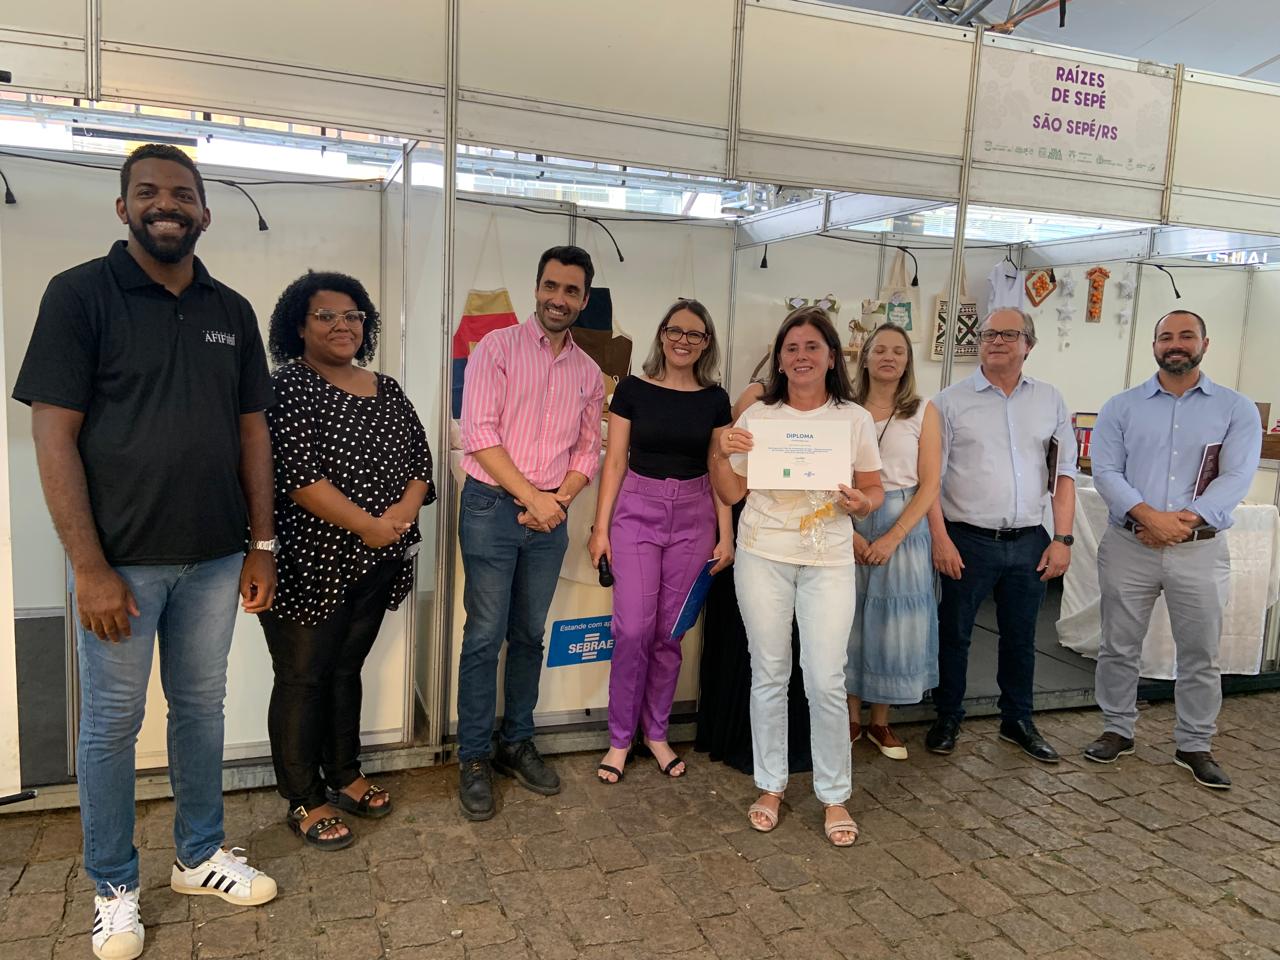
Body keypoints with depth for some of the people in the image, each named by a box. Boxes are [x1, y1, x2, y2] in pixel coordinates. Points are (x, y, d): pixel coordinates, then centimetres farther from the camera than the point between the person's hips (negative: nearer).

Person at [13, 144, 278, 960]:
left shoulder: (232, 311, 7)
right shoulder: (80, 294, -6)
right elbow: (54, 435, -10)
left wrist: (262, 543, 7)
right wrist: (90, 568, -14)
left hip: (215, 558, 4)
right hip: (122, 561, -4)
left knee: (202, 709, 16)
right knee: (112, 725, 9)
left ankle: (200, 856, 34)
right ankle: (115, 888, 28)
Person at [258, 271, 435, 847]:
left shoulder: (386, 390, 12)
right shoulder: (290, 386, -10)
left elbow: (419, 456, 11)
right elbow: (297, 475, -20)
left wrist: (406, 507, -9)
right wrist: (368, 526, -19)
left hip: (375, 564, 7)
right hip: (310, 565, -6)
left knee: (347, 669, 18)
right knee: (303, 679, 4)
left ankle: (344, 776, 33)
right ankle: (304, 802, 17)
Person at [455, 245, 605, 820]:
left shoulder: (588, 372, 11)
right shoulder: (498, 348, -4)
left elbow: (588, 449, 13)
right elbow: (479, 434, -12)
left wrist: (560, 500, -5)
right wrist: (531, 498, -14)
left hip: (550, 515, 4)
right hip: (493, 508, -4)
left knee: (529, 636, 13)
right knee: (484, 637, -1)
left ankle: (516, 744, 26)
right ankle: (473, 758, 12)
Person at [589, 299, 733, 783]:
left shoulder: (715, 399, 5)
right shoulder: (633, 390, 0)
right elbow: (615, 462, 0)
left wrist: (725, 535, 2)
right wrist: (601, 527, -3)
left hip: (694, 517, 2)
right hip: (637, 511, -2)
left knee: (670, 633, 7)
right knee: (633, 630, -7)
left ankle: (656, 733, 23)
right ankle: (620, 738, 11)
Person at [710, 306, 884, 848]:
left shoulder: (855, 419, 3)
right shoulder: (757, 417, 3)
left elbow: (874, 490, 9)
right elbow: (731, 494, 8)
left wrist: (860, 503, -13)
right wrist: (721, 454, -10)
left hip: (829, 559, -1)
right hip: (763, 557, 1)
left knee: (826, 681, -3)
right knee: (769, 675, 8)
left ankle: (834, 796, 16)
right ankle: (771, 786, 25)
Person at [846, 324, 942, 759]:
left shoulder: (923, 412, 2)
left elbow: (929, 485, -3)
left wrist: (893, 537, -13)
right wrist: (848, 531, -14)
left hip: (903, 527, 0)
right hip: (849, 526, 0)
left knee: (892, 622, 6)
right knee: (848, 620, 6)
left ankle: (880, 722, 22)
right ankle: (851, 718, 22)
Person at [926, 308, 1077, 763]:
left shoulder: (1050, 401, 8)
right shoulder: (951, 401, -2)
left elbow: (1063, 474, 8)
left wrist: (1062, 539, 1)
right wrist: (940, 538, -11)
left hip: (1029, 542, 3)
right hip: (968, 540, -3)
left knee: (1020, 636, 15)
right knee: (954, 633, 8)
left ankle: (1018, 720, 31)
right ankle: (948, 718, 24)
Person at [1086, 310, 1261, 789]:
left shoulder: (1237, 409, 4)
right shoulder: (1121, 406, 4)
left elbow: (1236, 477, -6)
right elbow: (1106, 470, -5)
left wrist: (1184, 519, -19)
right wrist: (1148, 516, -20)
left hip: (1201, 549, 0)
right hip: (1129, 546, 0)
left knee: (1201, 654, 9)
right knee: (1119, 647, 9)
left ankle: (1195, 745, 24)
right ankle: (1117, 729, 26)